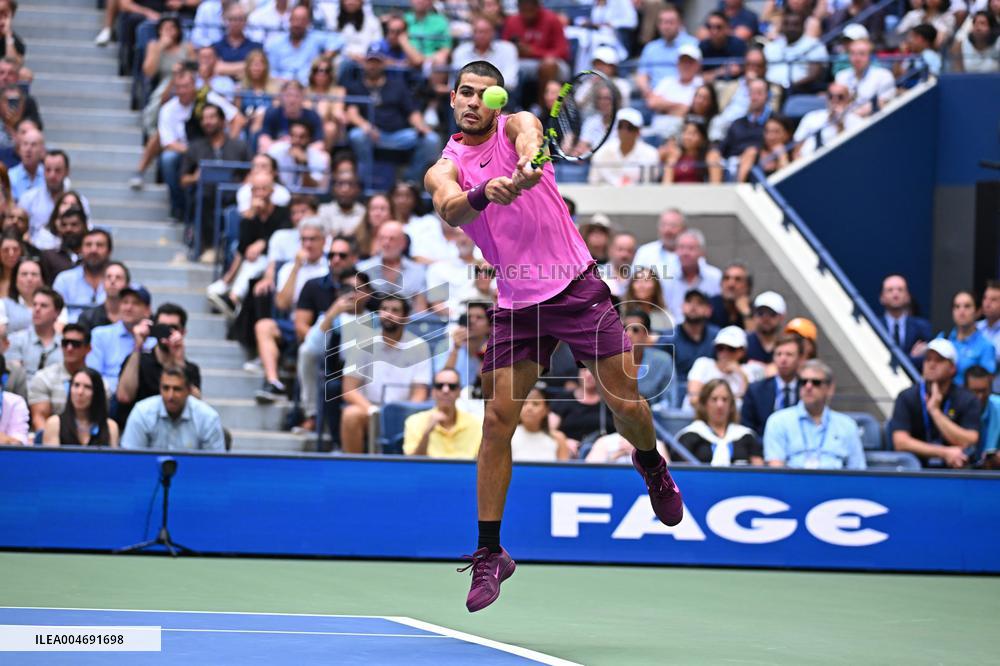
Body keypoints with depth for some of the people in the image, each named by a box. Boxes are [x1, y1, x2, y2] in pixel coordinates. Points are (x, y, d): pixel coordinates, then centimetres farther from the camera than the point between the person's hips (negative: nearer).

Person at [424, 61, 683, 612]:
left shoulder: (515, 126, 1)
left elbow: (528, 137, -25)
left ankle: (652, 467, 34)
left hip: (576, 287, -1)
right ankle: (489, 554, -1)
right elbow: (449, 208, -19)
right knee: (498, 417, -8)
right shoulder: (443, 169, 4)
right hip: (515, 303, 1)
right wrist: (484, 193, -41)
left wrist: (527, 163, -50)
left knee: (626, 404, -2)